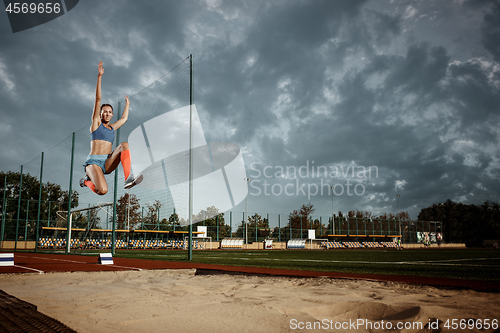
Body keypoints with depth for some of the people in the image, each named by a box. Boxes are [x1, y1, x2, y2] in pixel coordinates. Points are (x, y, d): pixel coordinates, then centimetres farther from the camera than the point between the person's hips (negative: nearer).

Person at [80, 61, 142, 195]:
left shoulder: (112, 127, 21)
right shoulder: (96, 123, 7)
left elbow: (124, 118, 38)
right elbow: (98, 99, 1)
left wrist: (127, 103, 47)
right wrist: (99, 76, -4)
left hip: (107, 164, 5)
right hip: (93, 161, -5)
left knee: (124, 145, -19)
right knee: (102, 191, -27)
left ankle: (128, 179, -31)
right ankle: (87, 180, 9)